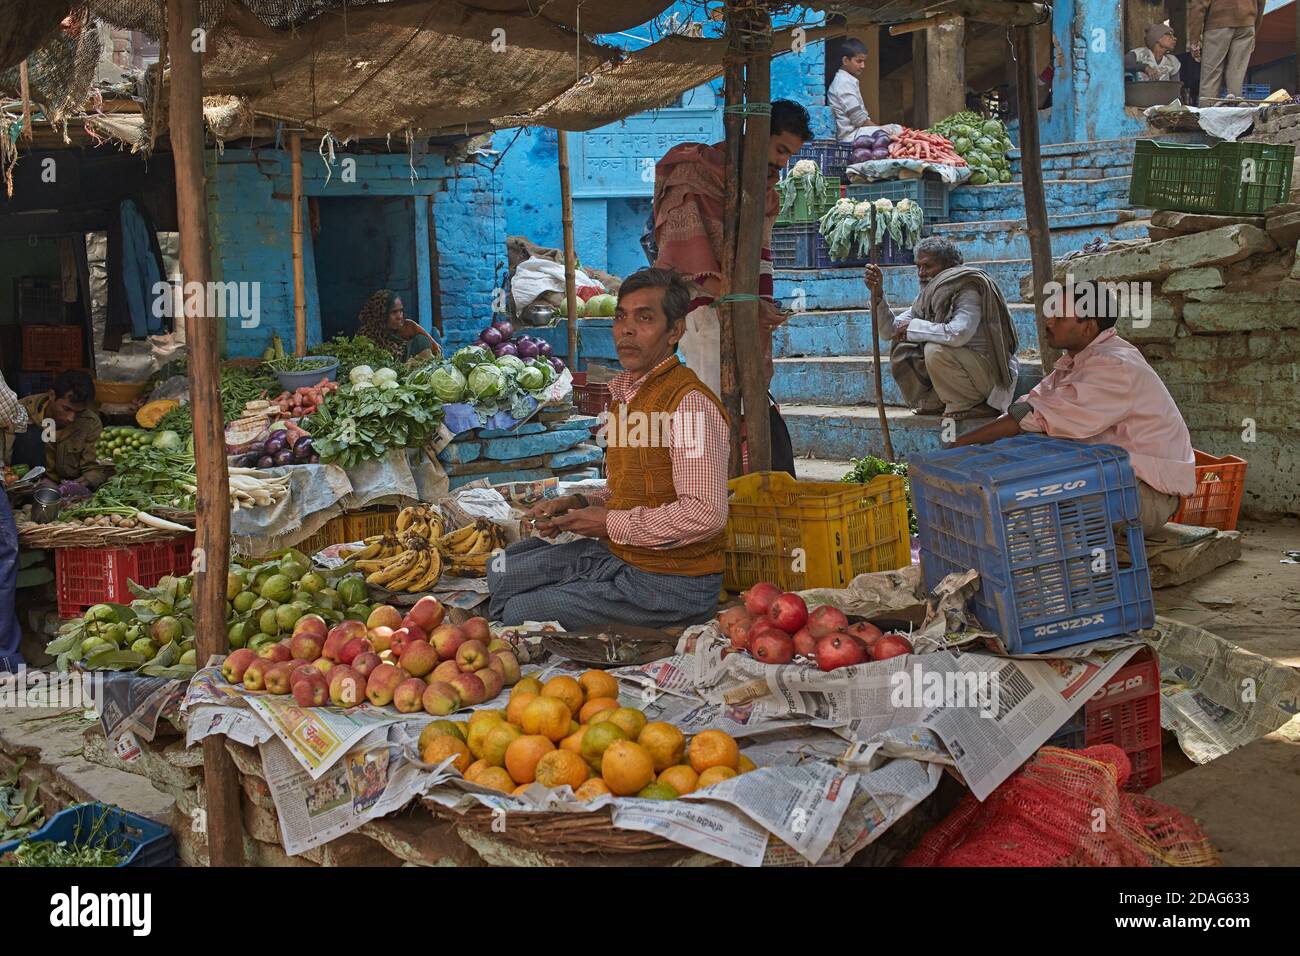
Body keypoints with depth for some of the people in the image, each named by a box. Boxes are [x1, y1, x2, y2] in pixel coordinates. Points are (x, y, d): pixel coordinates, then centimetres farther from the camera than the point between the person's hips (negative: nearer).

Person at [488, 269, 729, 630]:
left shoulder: (689, 402, -20)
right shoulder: (625, 394, 11)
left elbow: (705, 514, -28)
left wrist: (612, 524, -18)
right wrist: (579, 504, 4)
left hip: (671, 584, -9)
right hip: (619, 553, 9)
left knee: (519, 614, -9)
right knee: (502, 571, 15)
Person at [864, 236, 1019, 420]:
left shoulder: (969, 289, -19)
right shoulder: (927, 296, 5)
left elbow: (958, 334, -37)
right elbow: (890, 331, 2)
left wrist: (913, 327, -24)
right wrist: (877, 294, -11)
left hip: (989, 374, -8)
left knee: (936, 350, -30)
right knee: (901, 350, -2)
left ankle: (972, 405, -13)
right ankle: (934, 403, 5)